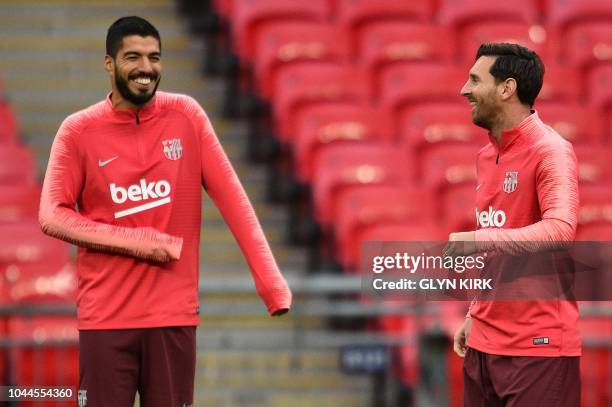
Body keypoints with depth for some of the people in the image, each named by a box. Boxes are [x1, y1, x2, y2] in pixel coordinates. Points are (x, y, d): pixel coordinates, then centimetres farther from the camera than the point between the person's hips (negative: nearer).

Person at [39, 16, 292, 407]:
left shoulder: (186, 115, 3)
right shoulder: (78, 131, -1)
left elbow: (232, 199, 0)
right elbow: (52, 216, -3)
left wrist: (272, 283, -7)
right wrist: (133, 242, -14)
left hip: (175, 314, 1)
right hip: (105, 314, -1)